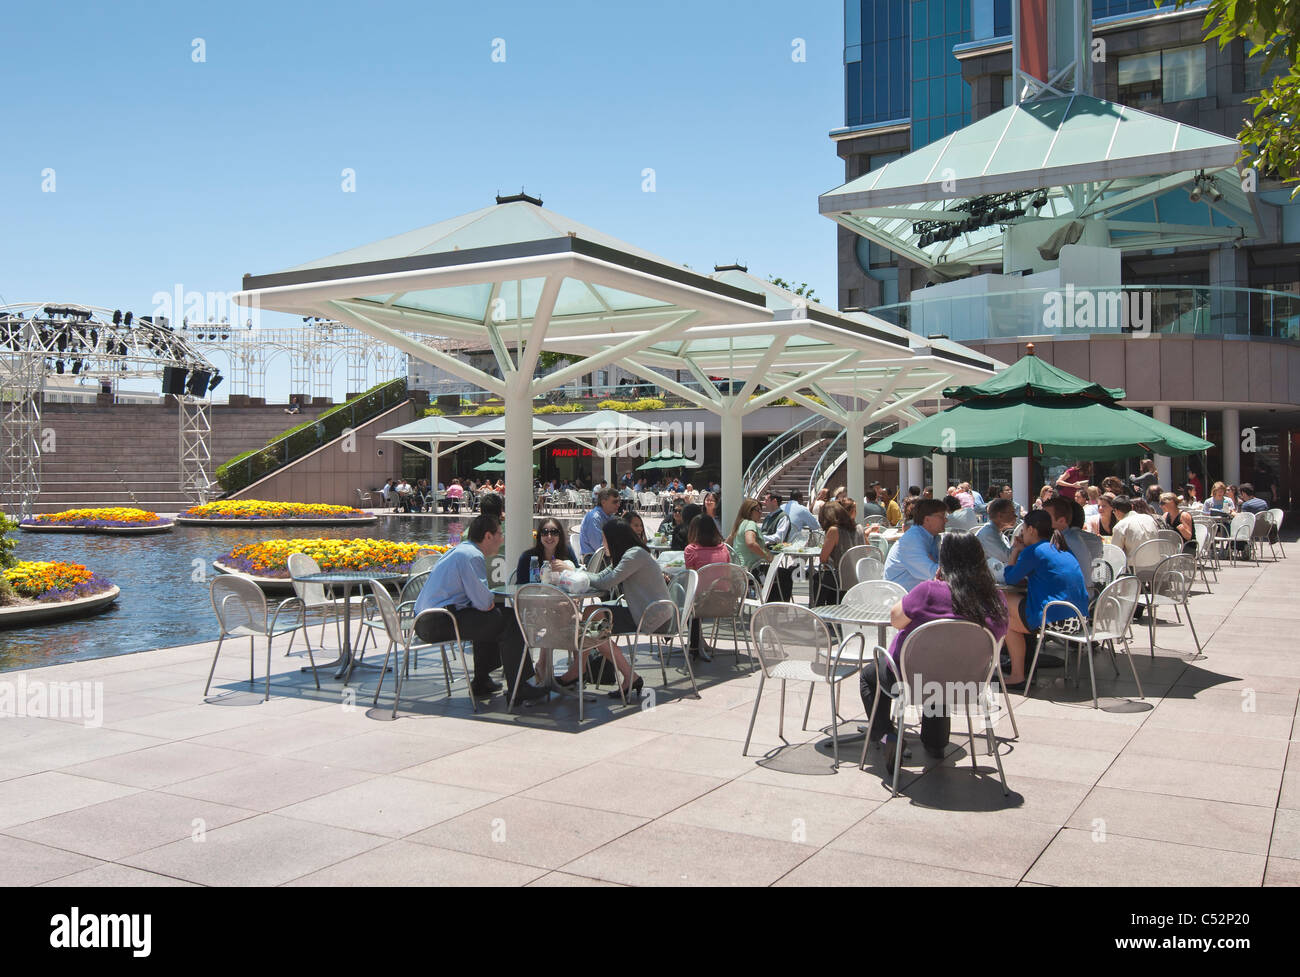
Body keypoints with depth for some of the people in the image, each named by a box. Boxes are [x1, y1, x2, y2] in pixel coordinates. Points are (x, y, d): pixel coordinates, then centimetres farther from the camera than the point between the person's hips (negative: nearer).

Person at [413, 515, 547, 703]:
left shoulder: (459, 550, 20)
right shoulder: (472, 556, -13)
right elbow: (484, 603, -17)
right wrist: (491, 602, 3)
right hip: (440, 623, -11)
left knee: (490, 619, 30)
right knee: (510, 622, -10)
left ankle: (481, 683, 31)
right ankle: (517, 689, -7)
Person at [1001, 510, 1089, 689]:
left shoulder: (1033, 551, -11)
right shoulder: (1063, 550, 15)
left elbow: (1009, 578, -3)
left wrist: (1015, 551, 10)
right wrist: (1022, 550, 18)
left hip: (1055, 618, -9)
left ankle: (1017, 676, 12)